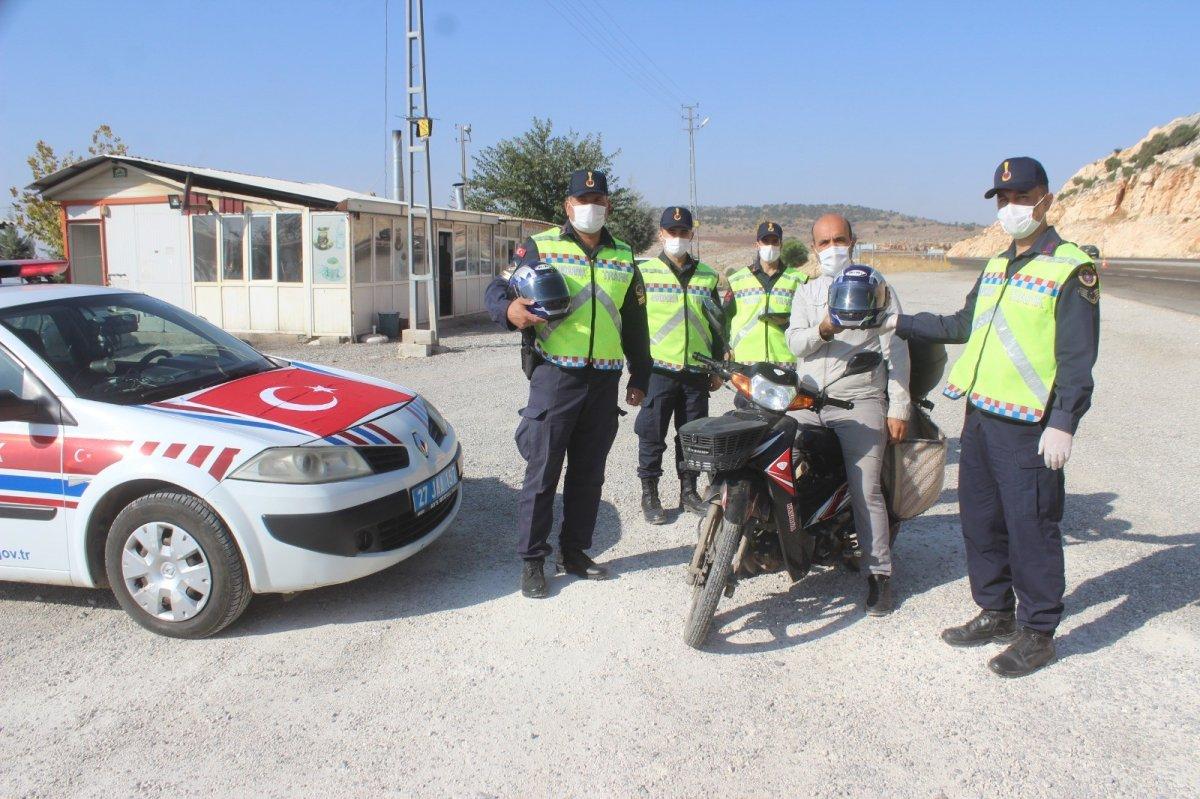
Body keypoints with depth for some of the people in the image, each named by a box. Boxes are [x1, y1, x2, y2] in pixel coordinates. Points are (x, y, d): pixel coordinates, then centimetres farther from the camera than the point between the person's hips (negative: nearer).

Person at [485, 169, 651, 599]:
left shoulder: (624, 258, 16)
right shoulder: (539, 247, 3)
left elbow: (635, 325, 20)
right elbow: (497, 288, -2)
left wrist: (639, 378, 19)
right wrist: (509, 309, -26)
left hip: (605, 382, 5)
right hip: (555, 377, -4)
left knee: (588, 474, 11)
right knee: (542, 472, -2)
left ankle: (574, 551, 24)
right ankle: (532, 560, 9)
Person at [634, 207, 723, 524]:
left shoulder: (707, 275, 12)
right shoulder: (645, 272, 1)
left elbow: (716, 324, 17)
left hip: (697, 371, 4)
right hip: (658, 369, -3)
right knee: (652, 435, 2)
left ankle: (689, 491, 24)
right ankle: (649, 495, 14)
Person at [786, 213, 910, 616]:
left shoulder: (876, 288, 7)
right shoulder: (805, 292, 17)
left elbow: (895, 349, 2)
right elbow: (793, 342, 2)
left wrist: (899, 407, -5)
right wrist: (822, 330, -21)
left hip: (861, 403, -4)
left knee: (865, 489, -12)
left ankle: (880, 574, -2)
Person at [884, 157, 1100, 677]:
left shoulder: (1071, 269, -8)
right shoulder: (995, 267, 16)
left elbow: (1078, 356, -12)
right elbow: (966, 326, 25)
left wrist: (1063, 423, -18)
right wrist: (901, 324, 21)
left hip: (1029, 426, -8)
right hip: (980, 417, 8)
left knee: (1031, 528, 0)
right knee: (980, 520, 15)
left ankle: (1037, 632, 16)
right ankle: (996, 613, 31)